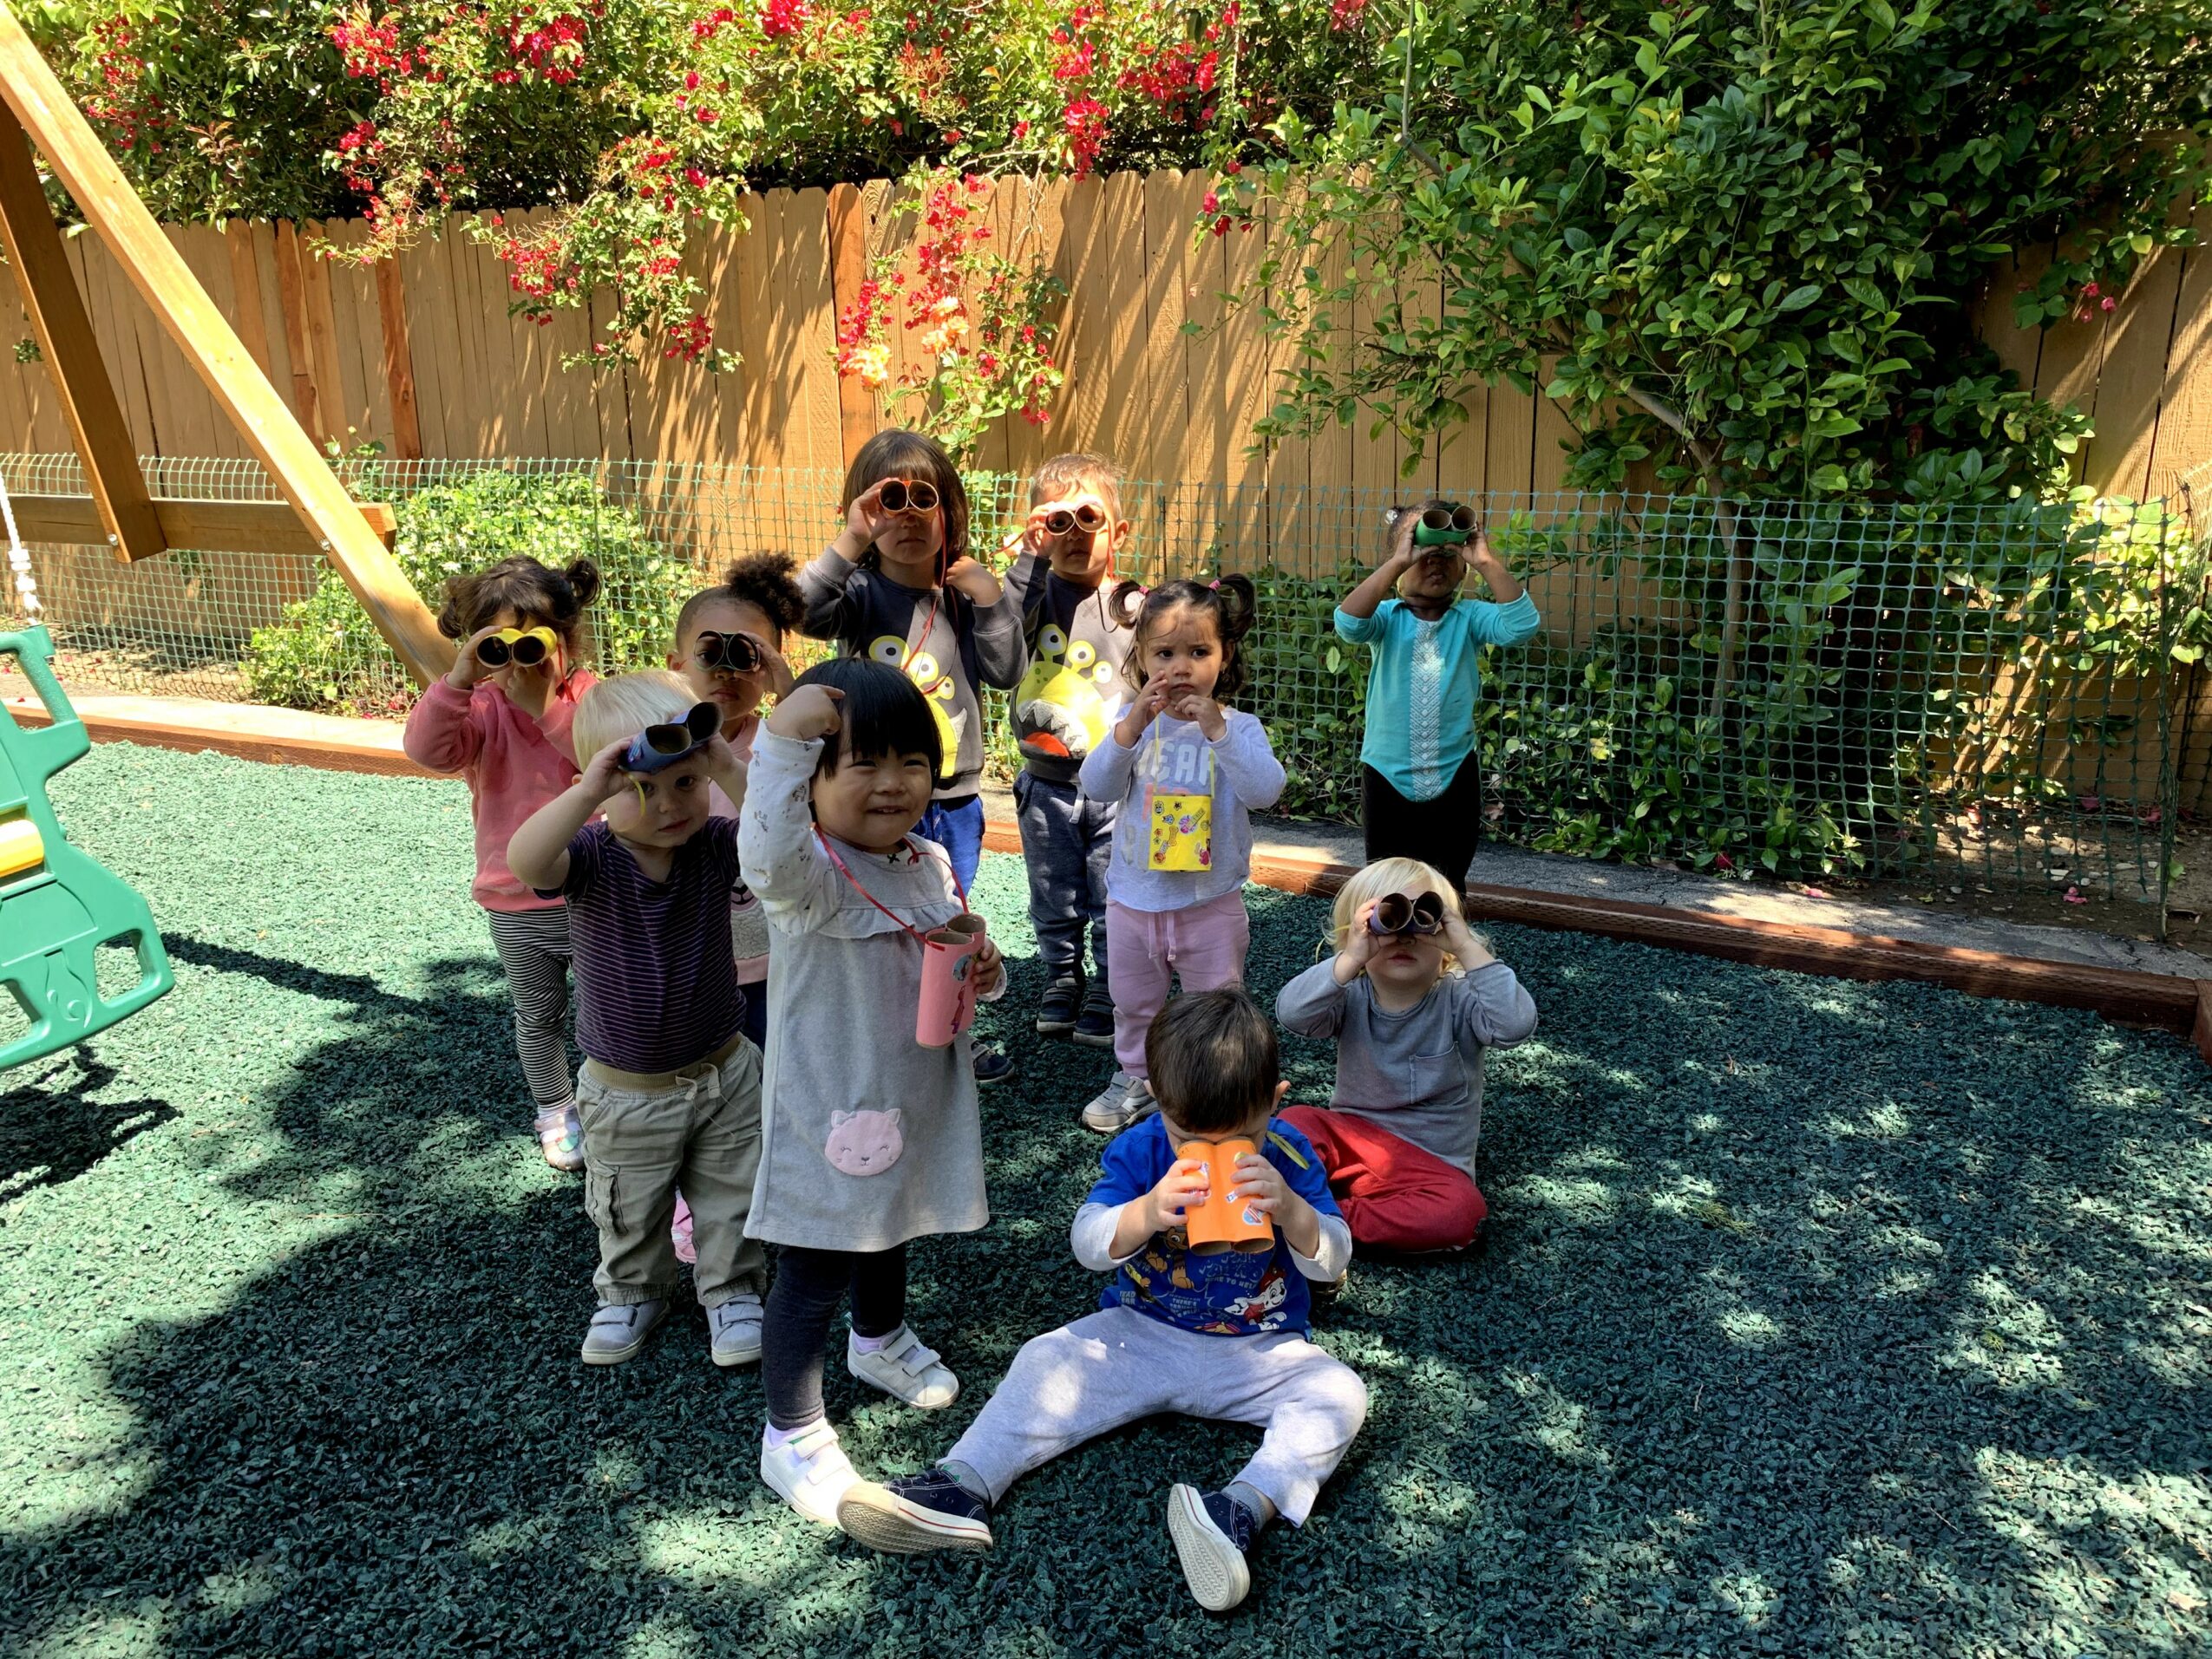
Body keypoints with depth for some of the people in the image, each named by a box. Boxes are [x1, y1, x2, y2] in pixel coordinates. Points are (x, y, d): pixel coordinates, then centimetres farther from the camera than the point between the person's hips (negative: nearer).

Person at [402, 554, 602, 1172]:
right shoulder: (480, 708, -6)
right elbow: (427, 749, -24)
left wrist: (545, 701, -36)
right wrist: (459, 679, -36)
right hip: (515, 905, 2)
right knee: (538, 1016, 20)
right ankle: (556, 1110, 41)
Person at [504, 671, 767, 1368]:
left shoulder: (713, 846, -15)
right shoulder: (590, 857, -20)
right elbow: (524, 861, -42)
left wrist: (731, 773, -42)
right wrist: (588, 791, -51)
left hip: (723, 1072, 1)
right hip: (626, 1092, 0)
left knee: (730, 1199, 19)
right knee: (630, 1214, 22)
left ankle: (733, 1290, 43)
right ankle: (633, 1293, 49)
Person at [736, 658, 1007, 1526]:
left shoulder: (932, 866, 0)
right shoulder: (810, 874, -24)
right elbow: (769, 857, -50)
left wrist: (985, 972, -8)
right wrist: (781, 739, -58)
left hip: (915, 1104, 8)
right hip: (830, 1115, -8)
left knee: (885, 1234, 31)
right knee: (812, 1274, 5)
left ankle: (880, 1340, 58)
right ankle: (792, 1436, 25)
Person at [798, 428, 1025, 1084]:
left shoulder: (963, 594, 3)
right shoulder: (861, 591, -9)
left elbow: (1008, 673, -2)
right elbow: (804, 612, -29)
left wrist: (990, 601, -12)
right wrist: (850, 544, -35)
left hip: (957, 798, 5)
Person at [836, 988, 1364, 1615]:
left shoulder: (1289, 1156, -10)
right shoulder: (1138, 1150, -9)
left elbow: (1333, 1262, -11)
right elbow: (1088, 1245, -14)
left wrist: (1292, 1211, -32)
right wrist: (1148, 1213, -34)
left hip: (1260, 1351, -1)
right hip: (1139, 1334, 1)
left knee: (1339, 1393, -26)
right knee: (1047, 1360, -15)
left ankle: (1244, 1508, -45)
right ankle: (961, 1487, -27)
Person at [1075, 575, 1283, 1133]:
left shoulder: (1238, 727, -10)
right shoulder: (1134, 721, -4)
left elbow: (1265, 790, -25)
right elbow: (1096, 786, -16)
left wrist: (1217, 730, -33)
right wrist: (1131, 726, -29)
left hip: (1211, 904, -3)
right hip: (1133, 901, 3)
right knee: (1133, 1006, 22)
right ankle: (1136, 1081, 43)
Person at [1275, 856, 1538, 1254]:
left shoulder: (1459, 1003, -9)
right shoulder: (1351, 999, -5)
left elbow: (1516, 1025, -30)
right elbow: (1292, 1013, -25)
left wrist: (1468, 948, -31)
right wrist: (1350, 959, -36)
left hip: (1430, 1164, -1)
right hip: (1351, 1138, 1)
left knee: (1460, 1210, -32)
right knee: (1296, 1122, -26)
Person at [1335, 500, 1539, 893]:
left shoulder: (1469, 618, -3)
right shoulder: (1388, 618, -5)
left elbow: (1521, 625, -21)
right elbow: (1348, 622, -27)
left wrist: (1487, 562, -25)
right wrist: (1398, 561, -29)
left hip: (1454, 775, 1)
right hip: (1388, 774, 0)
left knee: (1449, 887, 14)